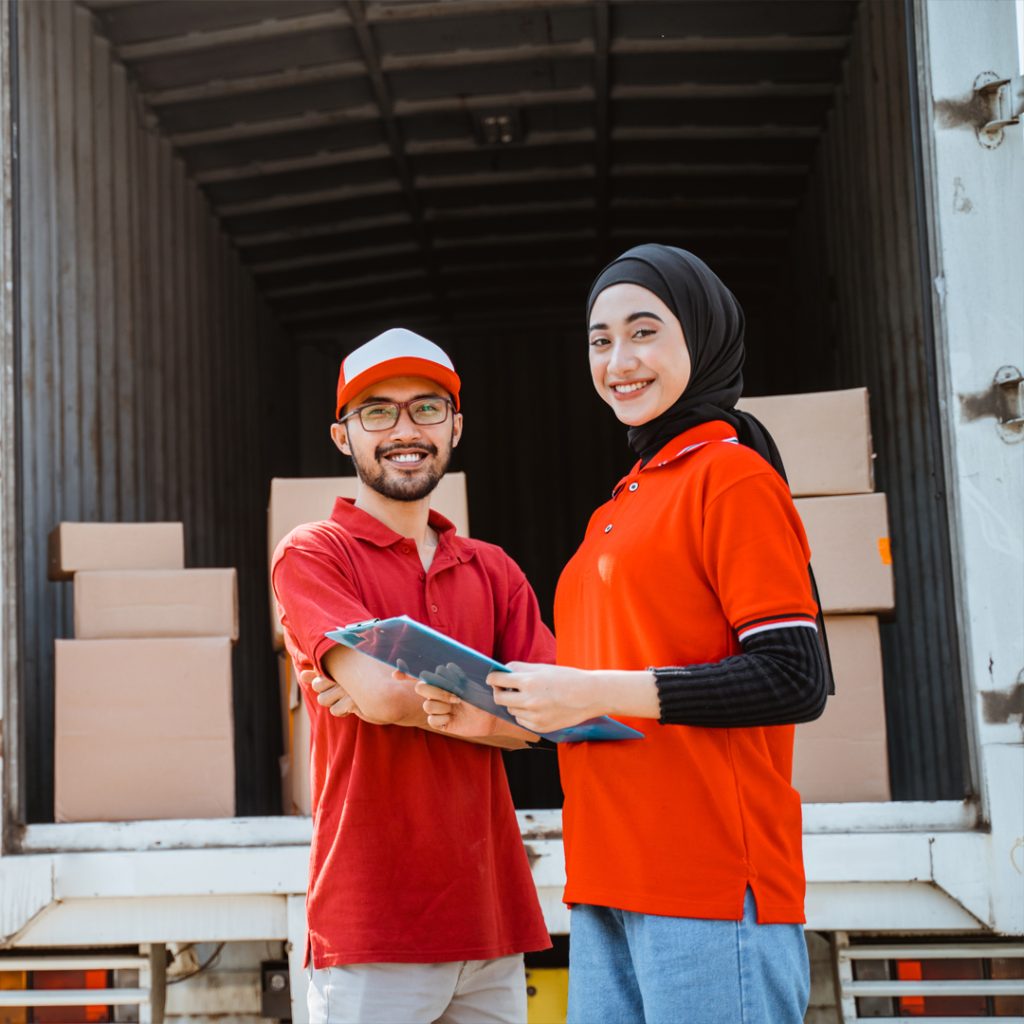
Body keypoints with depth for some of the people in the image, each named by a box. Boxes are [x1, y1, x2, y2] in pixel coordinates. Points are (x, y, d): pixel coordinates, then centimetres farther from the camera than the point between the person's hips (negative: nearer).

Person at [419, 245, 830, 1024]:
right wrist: (486, 710, 6)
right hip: (610, 887, 8)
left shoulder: (731, 477, -6)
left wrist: (598, 691, -17)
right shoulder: (624, 506, 18)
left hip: (709, 886, -8)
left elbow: (795, 681, -14)